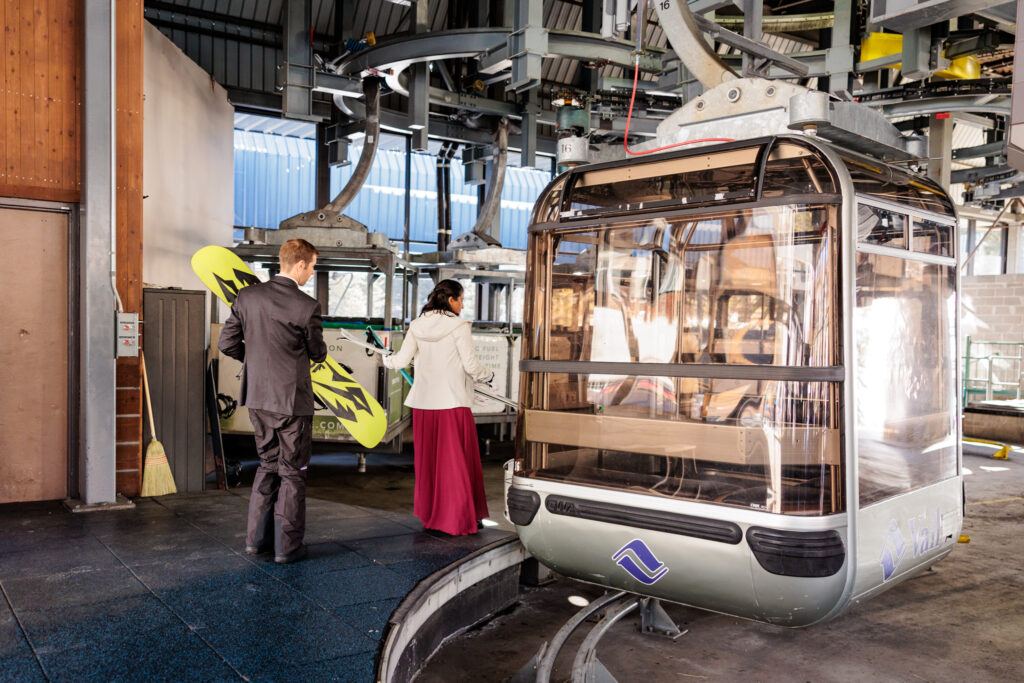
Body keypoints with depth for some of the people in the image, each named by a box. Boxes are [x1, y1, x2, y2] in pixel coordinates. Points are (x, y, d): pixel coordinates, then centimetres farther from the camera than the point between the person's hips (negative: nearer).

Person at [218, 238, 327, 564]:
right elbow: (318, 354, -4)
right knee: (292, 472, 7)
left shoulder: (247, 296, -1)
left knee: (268, 465, 20)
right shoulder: (307, 307, -16)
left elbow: (227, 343, 3)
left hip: (257, 397, 6)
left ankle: (256, 538, 25)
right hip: (292, 401, -5)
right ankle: (287, 546, 14)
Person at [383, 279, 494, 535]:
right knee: (456, 462, 2)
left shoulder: (417, 326, 6)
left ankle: (429, 514, 23)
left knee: (427, 460, 13)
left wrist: (386, 358, 29)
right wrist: (488, 376, 10)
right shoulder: (458, 326, -8)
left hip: (423, 403, 5)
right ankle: (458, 519, 7)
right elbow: (471, 365, -10)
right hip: (453, 403, -5)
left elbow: (402, 360, 8)